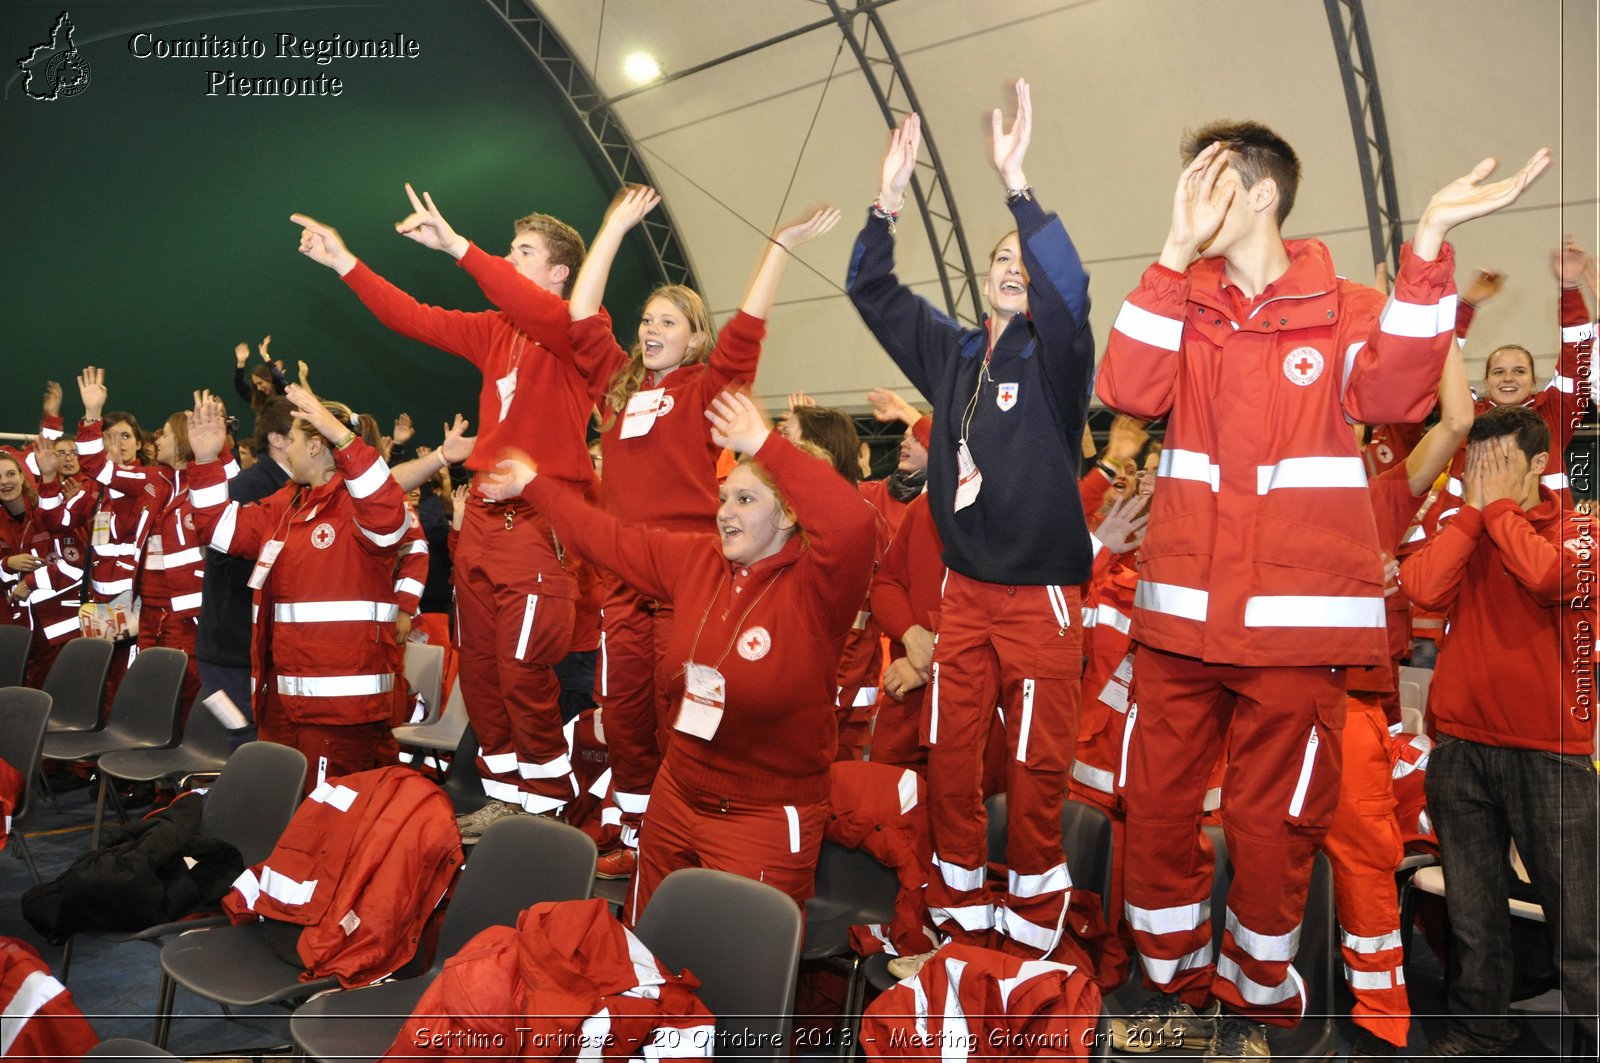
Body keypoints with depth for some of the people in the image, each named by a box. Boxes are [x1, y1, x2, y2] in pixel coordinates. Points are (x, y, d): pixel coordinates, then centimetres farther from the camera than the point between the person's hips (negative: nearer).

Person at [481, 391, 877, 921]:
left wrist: (764, 444, -36)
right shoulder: (696, 559, 1)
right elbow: (608, 538, 13)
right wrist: (533, 484, 21)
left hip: (767, 822, -6)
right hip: (675, 800, 7)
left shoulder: (813, 585, -18)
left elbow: (850, 522, -39)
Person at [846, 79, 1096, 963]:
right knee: (949, 758, 9)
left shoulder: (1053, 355, -4)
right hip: (962, 590, 4)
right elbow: (871, 291, 7)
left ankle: (1031, 922, 21)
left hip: (1039, 596, -4)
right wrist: (888, 200, -6)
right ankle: (960, 909, 25)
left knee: (1035, 767, 3)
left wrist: (1016, 183, -32)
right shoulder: (950, 353, 8)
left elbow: (1070, 285, -25)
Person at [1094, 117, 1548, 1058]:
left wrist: (1428, 245, -23)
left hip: (1294, 625, -2)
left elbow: (1395, 392, -15)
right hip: (1181, 616, 3)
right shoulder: (1185, 307, 11)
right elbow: (1129, 388, -9)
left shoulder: (1343, 309, 5)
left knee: (1271, 825, 7)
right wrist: (1179, 248, -14)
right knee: (1157, 809, 9)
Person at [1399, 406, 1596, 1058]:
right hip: (1461, 747, 3)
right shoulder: (1461, 530, 10)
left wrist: (1499, 505, -10)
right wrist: (1472, 509, -7)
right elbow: (1423, 588, -10)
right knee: (1472, 906, 13)